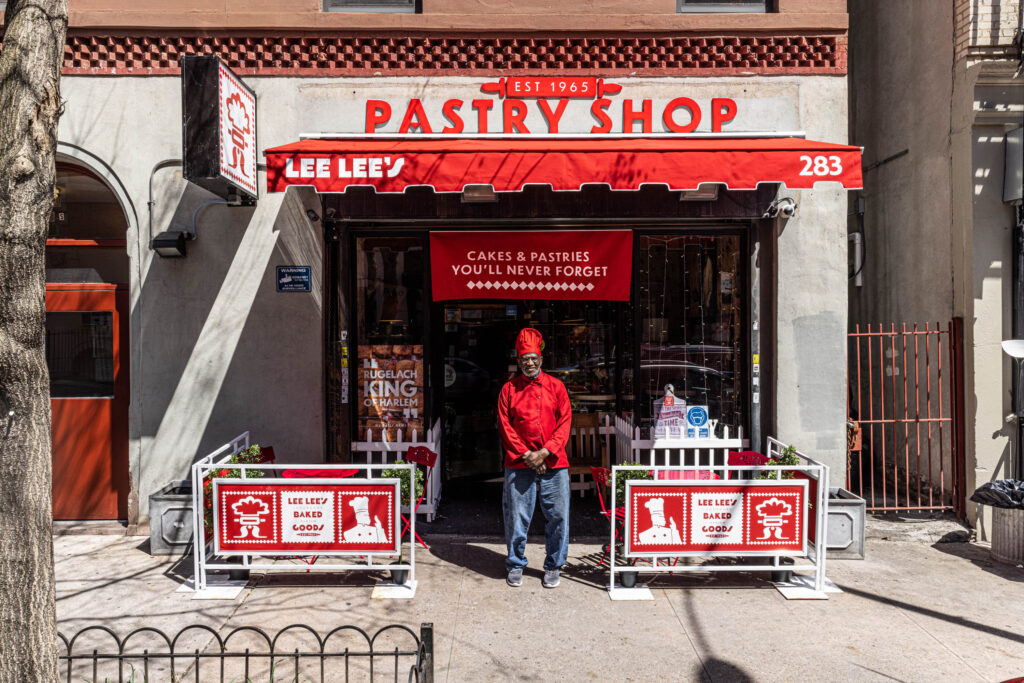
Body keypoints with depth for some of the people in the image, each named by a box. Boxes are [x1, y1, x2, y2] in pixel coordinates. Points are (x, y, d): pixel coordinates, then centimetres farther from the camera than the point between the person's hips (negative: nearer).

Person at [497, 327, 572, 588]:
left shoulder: (556, 386, 6)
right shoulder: (509, 389, 5)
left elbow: (565, 422, 2)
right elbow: (505, 426, 1)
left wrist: (546, 452, -9)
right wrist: (526, 455, -8)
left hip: (554, 463, 1)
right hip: (519, 464, -1)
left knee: (558, 516, 4)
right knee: (517, 516, 4)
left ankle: (553, 566, 21)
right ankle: (516, 565, 23)